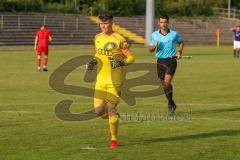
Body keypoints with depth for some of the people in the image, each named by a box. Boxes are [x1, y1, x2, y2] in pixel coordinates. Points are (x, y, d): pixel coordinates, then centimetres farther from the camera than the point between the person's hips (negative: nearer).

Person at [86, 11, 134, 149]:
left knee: (111, 109, -6)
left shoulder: (119, 40, -8)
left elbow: (131, 57, -5)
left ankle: (114, 139, 9)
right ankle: (114, 117, 31)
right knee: (99, 110, -3)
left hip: (114, 80, -5)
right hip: (100, 79, 5)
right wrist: (93, 62, 5)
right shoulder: (98, 38, 10)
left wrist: (121, 62, -24)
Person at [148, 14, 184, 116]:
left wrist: (179, 52, 4)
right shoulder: (154, 35, 3)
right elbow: (150, 50, 9)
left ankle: (170, 104, -8)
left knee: (167, 82, -20)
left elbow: (181, 42, 19)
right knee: (163, 84, 8)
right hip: (160, 61, 3)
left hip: (171, 60, -3)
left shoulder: (174, 34, -1)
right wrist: (154, 46, -13)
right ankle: (172, 104, 26)